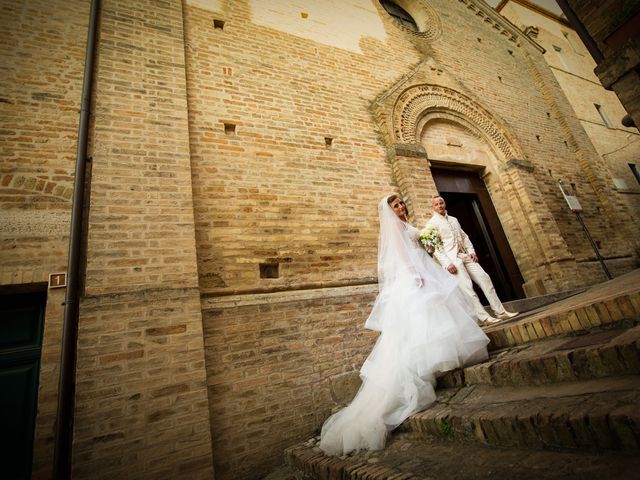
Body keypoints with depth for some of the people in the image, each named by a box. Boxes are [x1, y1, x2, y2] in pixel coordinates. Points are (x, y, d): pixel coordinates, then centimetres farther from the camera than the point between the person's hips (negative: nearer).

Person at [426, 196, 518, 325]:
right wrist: (447, 263, -19)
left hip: (465, 255, 7)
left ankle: (500, 311, 8)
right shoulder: (431, 223, -3)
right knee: (467, 287, -9)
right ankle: (484, 317, -2)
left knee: (485, 278, 0)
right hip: (452, 258, -6)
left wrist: (471, 251, 4)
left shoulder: (454, 219, 19)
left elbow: (464, 236, 21)